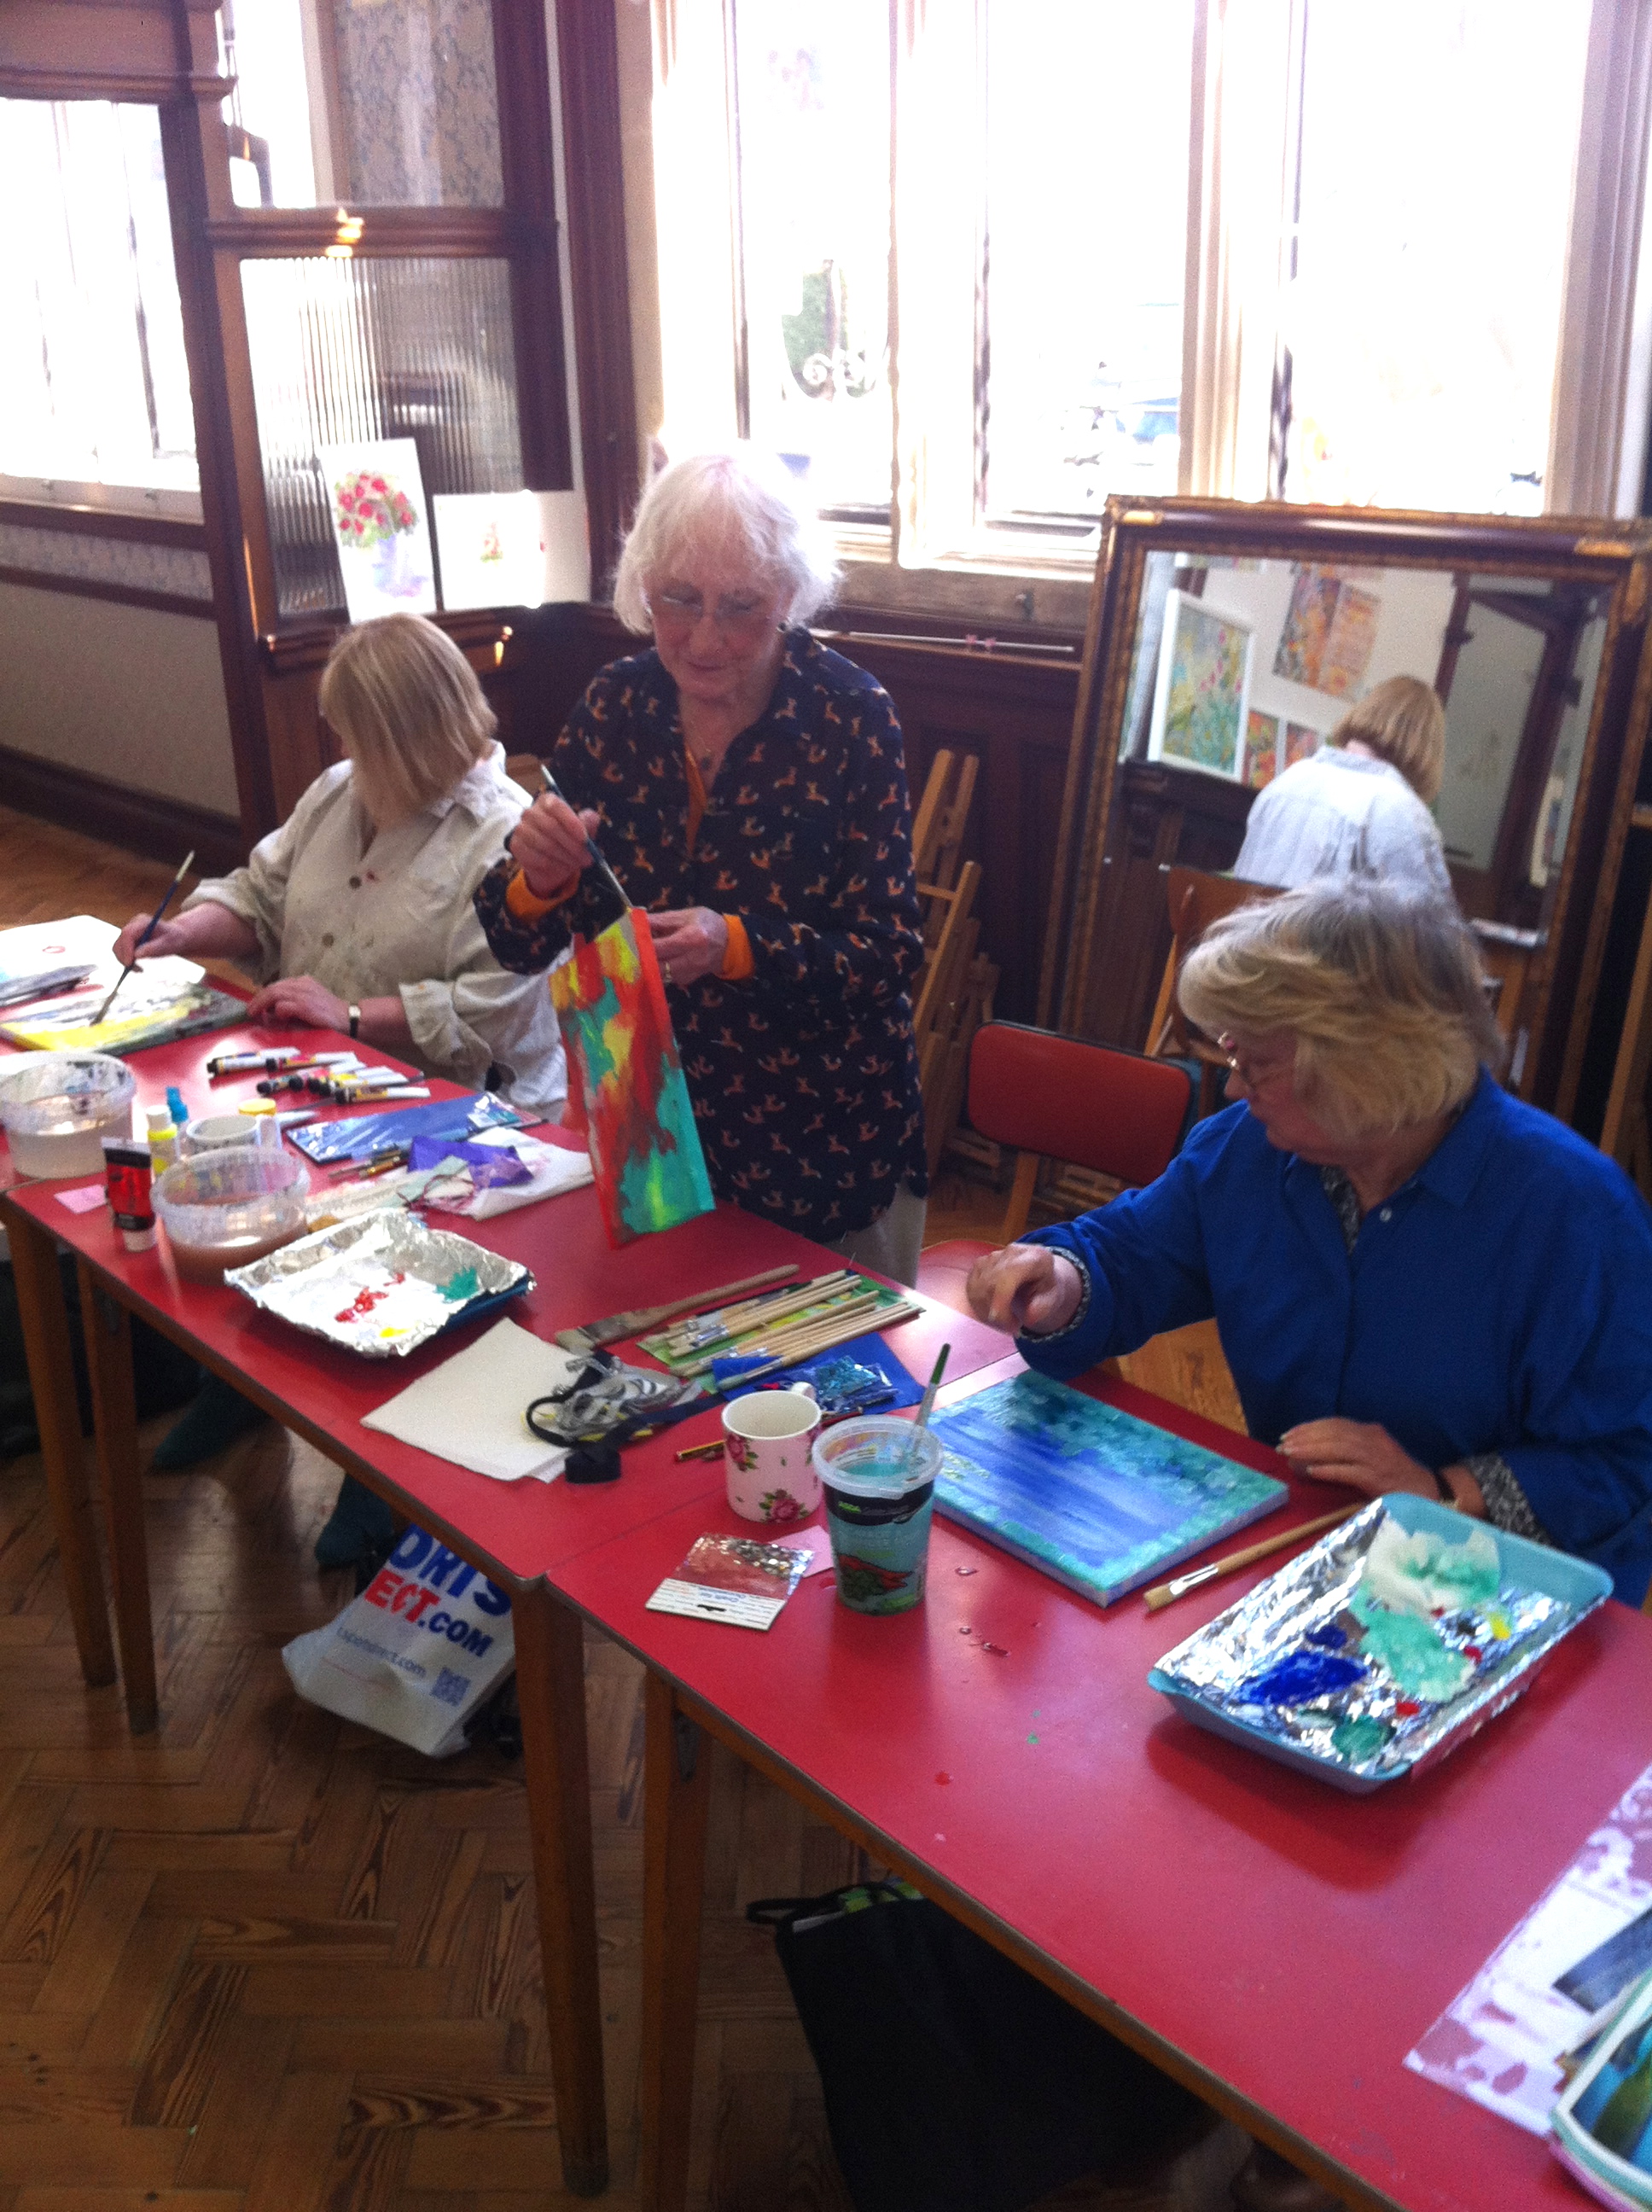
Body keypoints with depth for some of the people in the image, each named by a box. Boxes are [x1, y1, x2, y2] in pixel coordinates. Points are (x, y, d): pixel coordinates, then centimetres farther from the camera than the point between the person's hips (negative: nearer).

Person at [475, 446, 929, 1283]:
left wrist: (736, 947, -30)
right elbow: (520, 948, 0)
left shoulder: (852, 717, -12)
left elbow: (890, 955, -15)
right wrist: (538, 881, -22)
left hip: (824, 1146, -3)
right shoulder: (615, 704, -3)